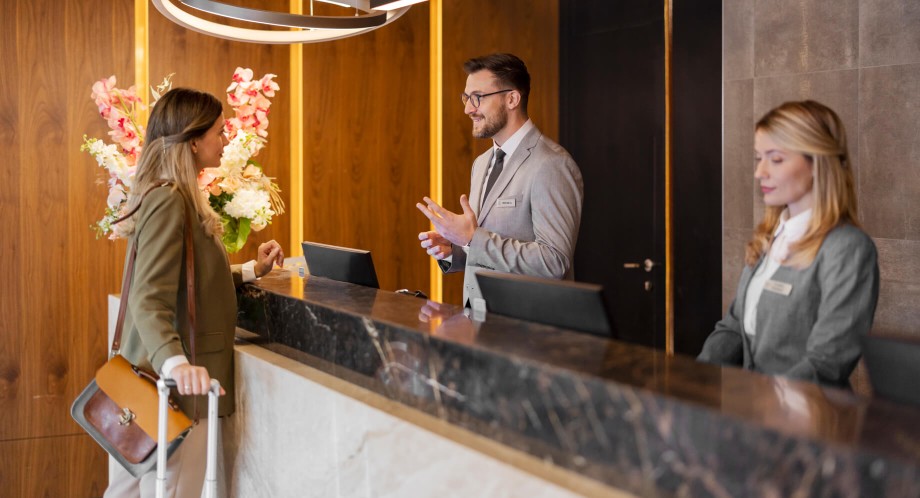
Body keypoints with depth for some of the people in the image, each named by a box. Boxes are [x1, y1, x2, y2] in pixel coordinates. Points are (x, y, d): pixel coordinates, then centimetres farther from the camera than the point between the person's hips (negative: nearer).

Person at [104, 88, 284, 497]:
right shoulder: (168, 200, -18)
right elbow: (149, 301, -28)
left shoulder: (179, 196, 14)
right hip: (175, 384, -10)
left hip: (161, 375, 10)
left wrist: (250, 271, 20)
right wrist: (176, 362, -42)